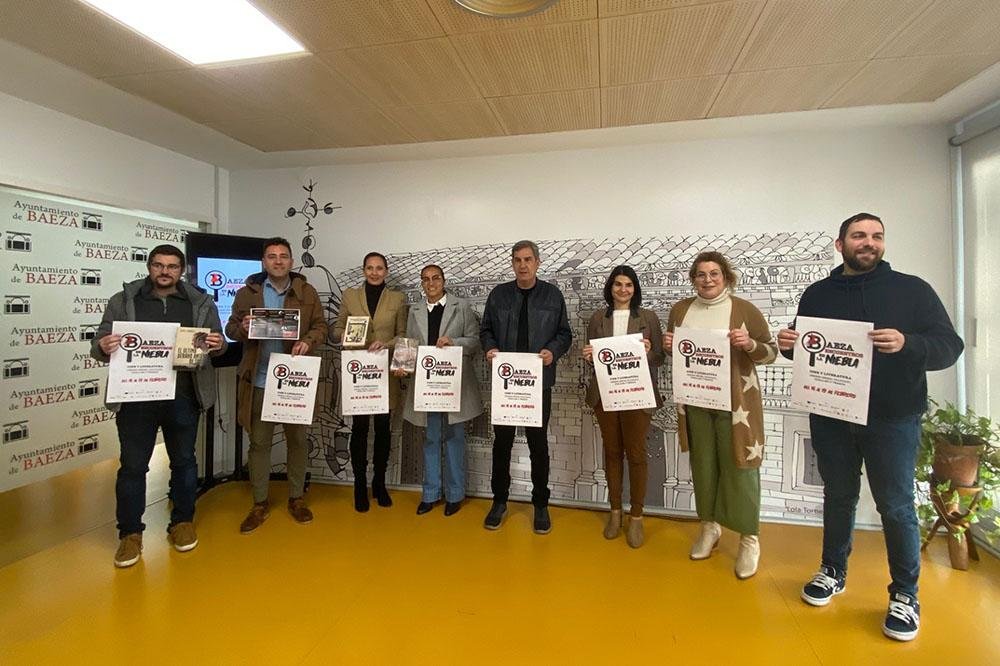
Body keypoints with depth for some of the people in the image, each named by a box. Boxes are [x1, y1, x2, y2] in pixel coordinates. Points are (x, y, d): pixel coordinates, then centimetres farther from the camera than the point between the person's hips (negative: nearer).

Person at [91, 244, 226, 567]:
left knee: (184, 460, 12)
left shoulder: (201, 303, 5)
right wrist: (103, 347, -20)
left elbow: (218, 343, 7)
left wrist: (218, 344, -17)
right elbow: (99, 343, 4)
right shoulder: (122, 301, 5)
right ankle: (130, 532, 24)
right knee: (132, 465, 8)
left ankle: (182, 522, 29)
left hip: (183, 397, 1)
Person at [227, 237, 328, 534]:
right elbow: (231, 327, 8)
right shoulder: (247, 292, 5)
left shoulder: (307, 292, 5)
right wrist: (242, 328, -15)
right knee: (259, 441, 9)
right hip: (258, 379, 0)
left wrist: (308, 341, -17)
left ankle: (297, 498, 25)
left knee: (298, 439, 9)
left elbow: (321, 326, 3)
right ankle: (260, 503, 24)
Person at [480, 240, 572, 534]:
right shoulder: (498, 294, 5)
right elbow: (486, 330, 9)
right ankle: (499, 501, 27)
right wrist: (490, 348, -11)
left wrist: (552, 351, -15)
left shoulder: (552, 294, 2)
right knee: (502, 441, 10)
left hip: (539, 380, -1)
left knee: (538, 443, 9)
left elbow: (564, 333, 4)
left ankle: (541, 504, 25)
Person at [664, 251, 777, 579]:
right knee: (703, 465, 13)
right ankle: (709, 526, 32)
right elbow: (674, 352, 16)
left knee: (739, 468, 4)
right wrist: (668, 346, -6)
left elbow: (771, 352, -2)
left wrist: (749, 344, -22)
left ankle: (749, 539, 22)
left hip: (735, 403, -3)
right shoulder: (680, 309, 6)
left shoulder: (745, 309, -6)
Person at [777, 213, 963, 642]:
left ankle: (905, 595, 23)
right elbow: (802, 349, 13)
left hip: (893, 419, -2)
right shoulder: (817, 294, 7)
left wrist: (907, 344, -26)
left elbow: (950, 346, -5)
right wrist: (787, 344, -10)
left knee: (896, 506, 5)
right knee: (838, 497, 14)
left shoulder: (911, 289, 0)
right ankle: (833, 571, 32)